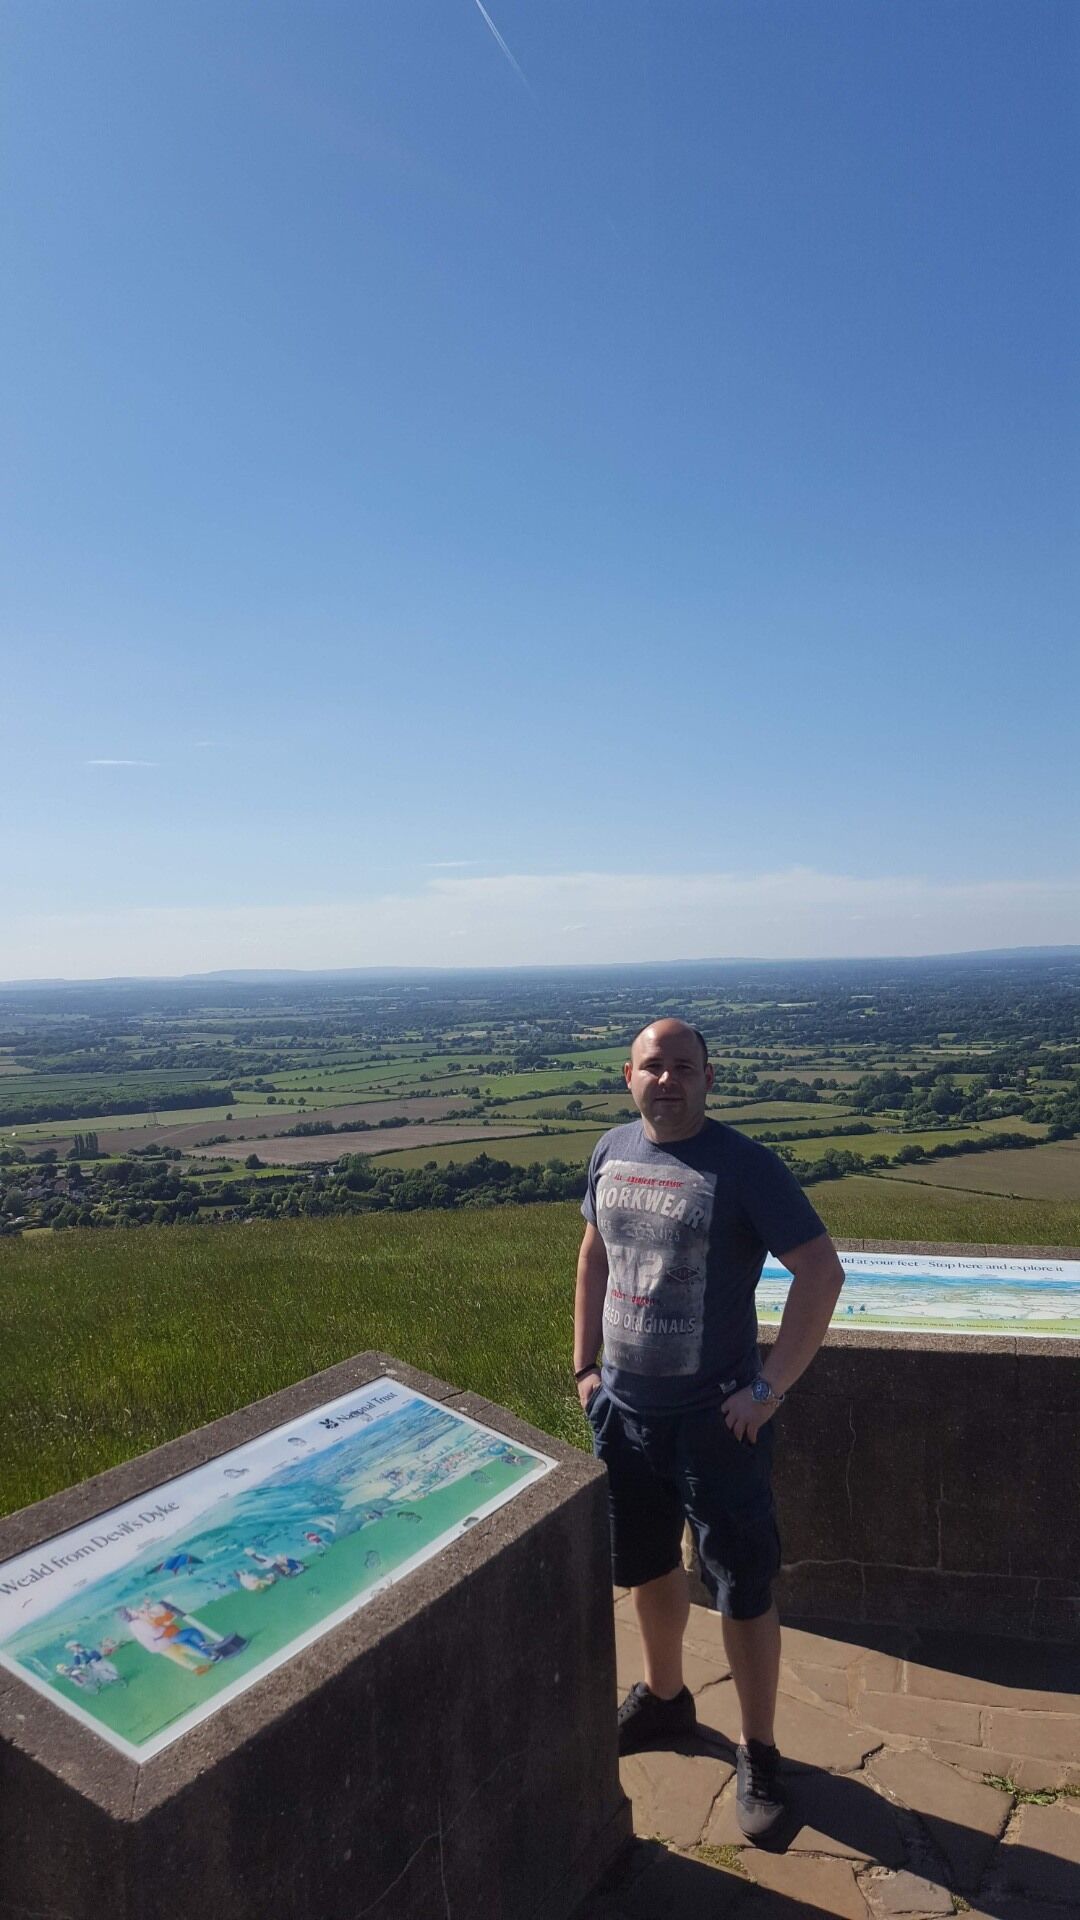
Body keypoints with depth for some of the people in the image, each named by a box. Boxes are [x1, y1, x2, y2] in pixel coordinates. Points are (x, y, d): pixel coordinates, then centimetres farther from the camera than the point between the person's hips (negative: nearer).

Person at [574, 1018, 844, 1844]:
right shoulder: (612, 1152, -1)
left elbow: (822, 1272, -18)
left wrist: (770, 1387, -18)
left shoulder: (744, 1165, -18)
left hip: (714, 1418, -5)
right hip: (624, 1410, 6)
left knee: (744, 1590, 9)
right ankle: (665, 1699, 48)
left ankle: (759, 1754, 30)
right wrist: (586, 1364, 9)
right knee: (649, 1568, 24)